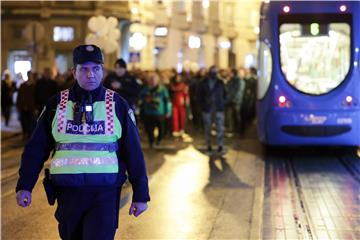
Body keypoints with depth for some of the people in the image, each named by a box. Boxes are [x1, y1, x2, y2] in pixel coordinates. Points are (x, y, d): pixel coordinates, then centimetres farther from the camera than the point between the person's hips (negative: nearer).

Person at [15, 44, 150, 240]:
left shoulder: (117, 105, 2)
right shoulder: (56, 105, 5)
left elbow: (133, 152, 4)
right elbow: (36, 148, 6)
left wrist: (140, 194, 3)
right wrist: (24, 186, -3)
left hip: (104, 194, -2)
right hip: (67, 192, 2)